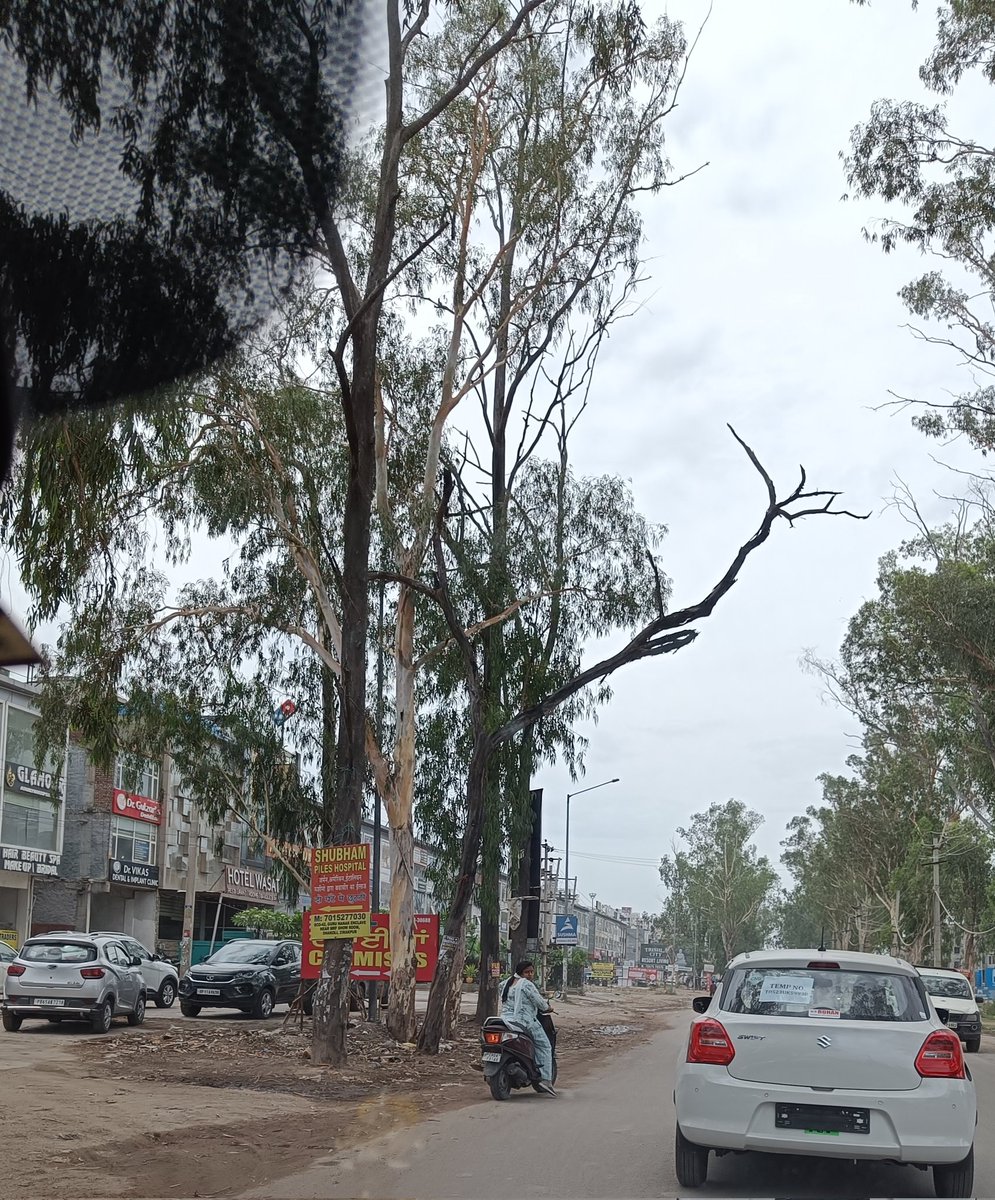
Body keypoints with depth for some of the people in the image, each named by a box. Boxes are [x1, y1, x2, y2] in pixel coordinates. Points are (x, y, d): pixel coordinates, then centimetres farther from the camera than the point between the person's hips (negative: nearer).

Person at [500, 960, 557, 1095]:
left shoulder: (508, 983, 14)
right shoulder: (527, 984, -11)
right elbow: (538, 1001, -11)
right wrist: (548, 1007, 10)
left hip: (506, 1018, 8)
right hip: (525, 1021, -8)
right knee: (544, 1047, 2)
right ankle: (545, 1079, -8)